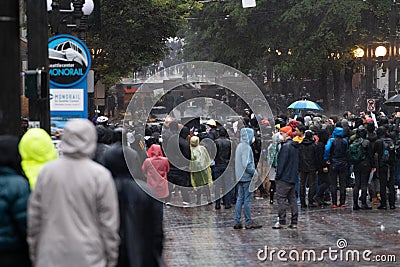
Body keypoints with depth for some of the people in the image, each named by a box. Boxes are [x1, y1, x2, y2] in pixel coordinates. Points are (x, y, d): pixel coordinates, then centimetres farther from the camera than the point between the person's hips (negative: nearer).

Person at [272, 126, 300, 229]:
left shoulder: (286, 146, -15)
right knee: (292, 199, 10)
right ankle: (294, 222, 10)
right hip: (293, 178, 9)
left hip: (284, 178, -9)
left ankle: (281, 222, -8)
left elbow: (282, 162, -17)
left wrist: (278, 175, -13)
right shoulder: (295, 146, 14)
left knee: (281, 199, -6)